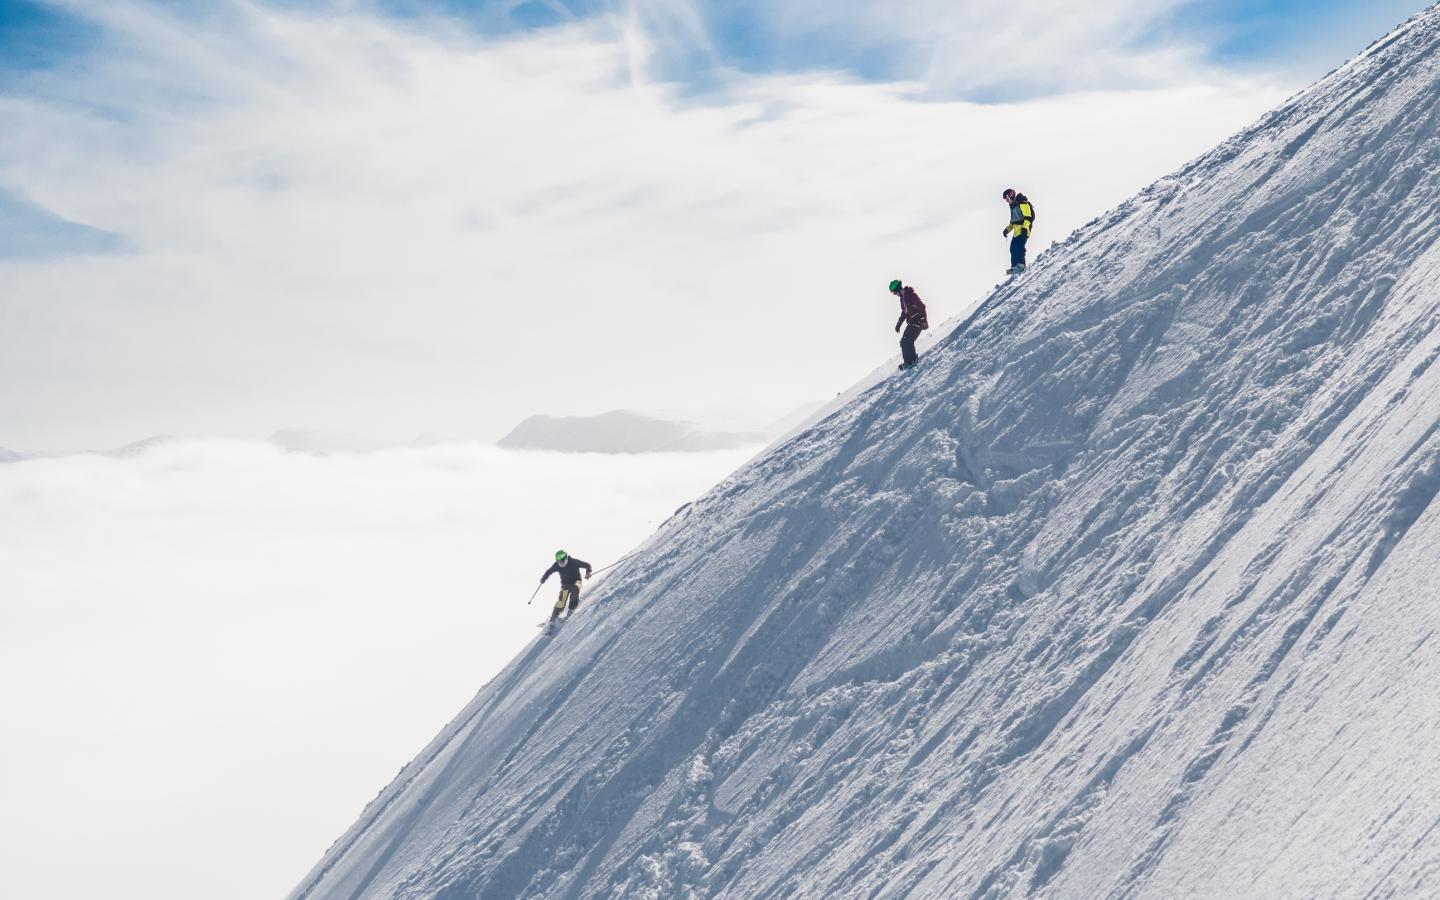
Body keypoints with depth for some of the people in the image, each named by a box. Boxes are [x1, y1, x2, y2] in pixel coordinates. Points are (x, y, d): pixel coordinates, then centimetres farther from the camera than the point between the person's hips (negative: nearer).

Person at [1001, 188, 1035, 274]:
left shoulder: (1022, 203, -8)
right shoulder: (1013, 205, 23)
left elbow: (1028, 217, -17)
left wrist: (1025, 227, -26)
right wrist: (1008, 229, 24)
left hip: (1023, 230, -10)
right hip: (1017, 231, 10)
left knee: (1019, 247, -20)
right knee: (1013, 248, 3)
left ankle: (1021, 265, -25)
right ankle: (1014, 267, 3)